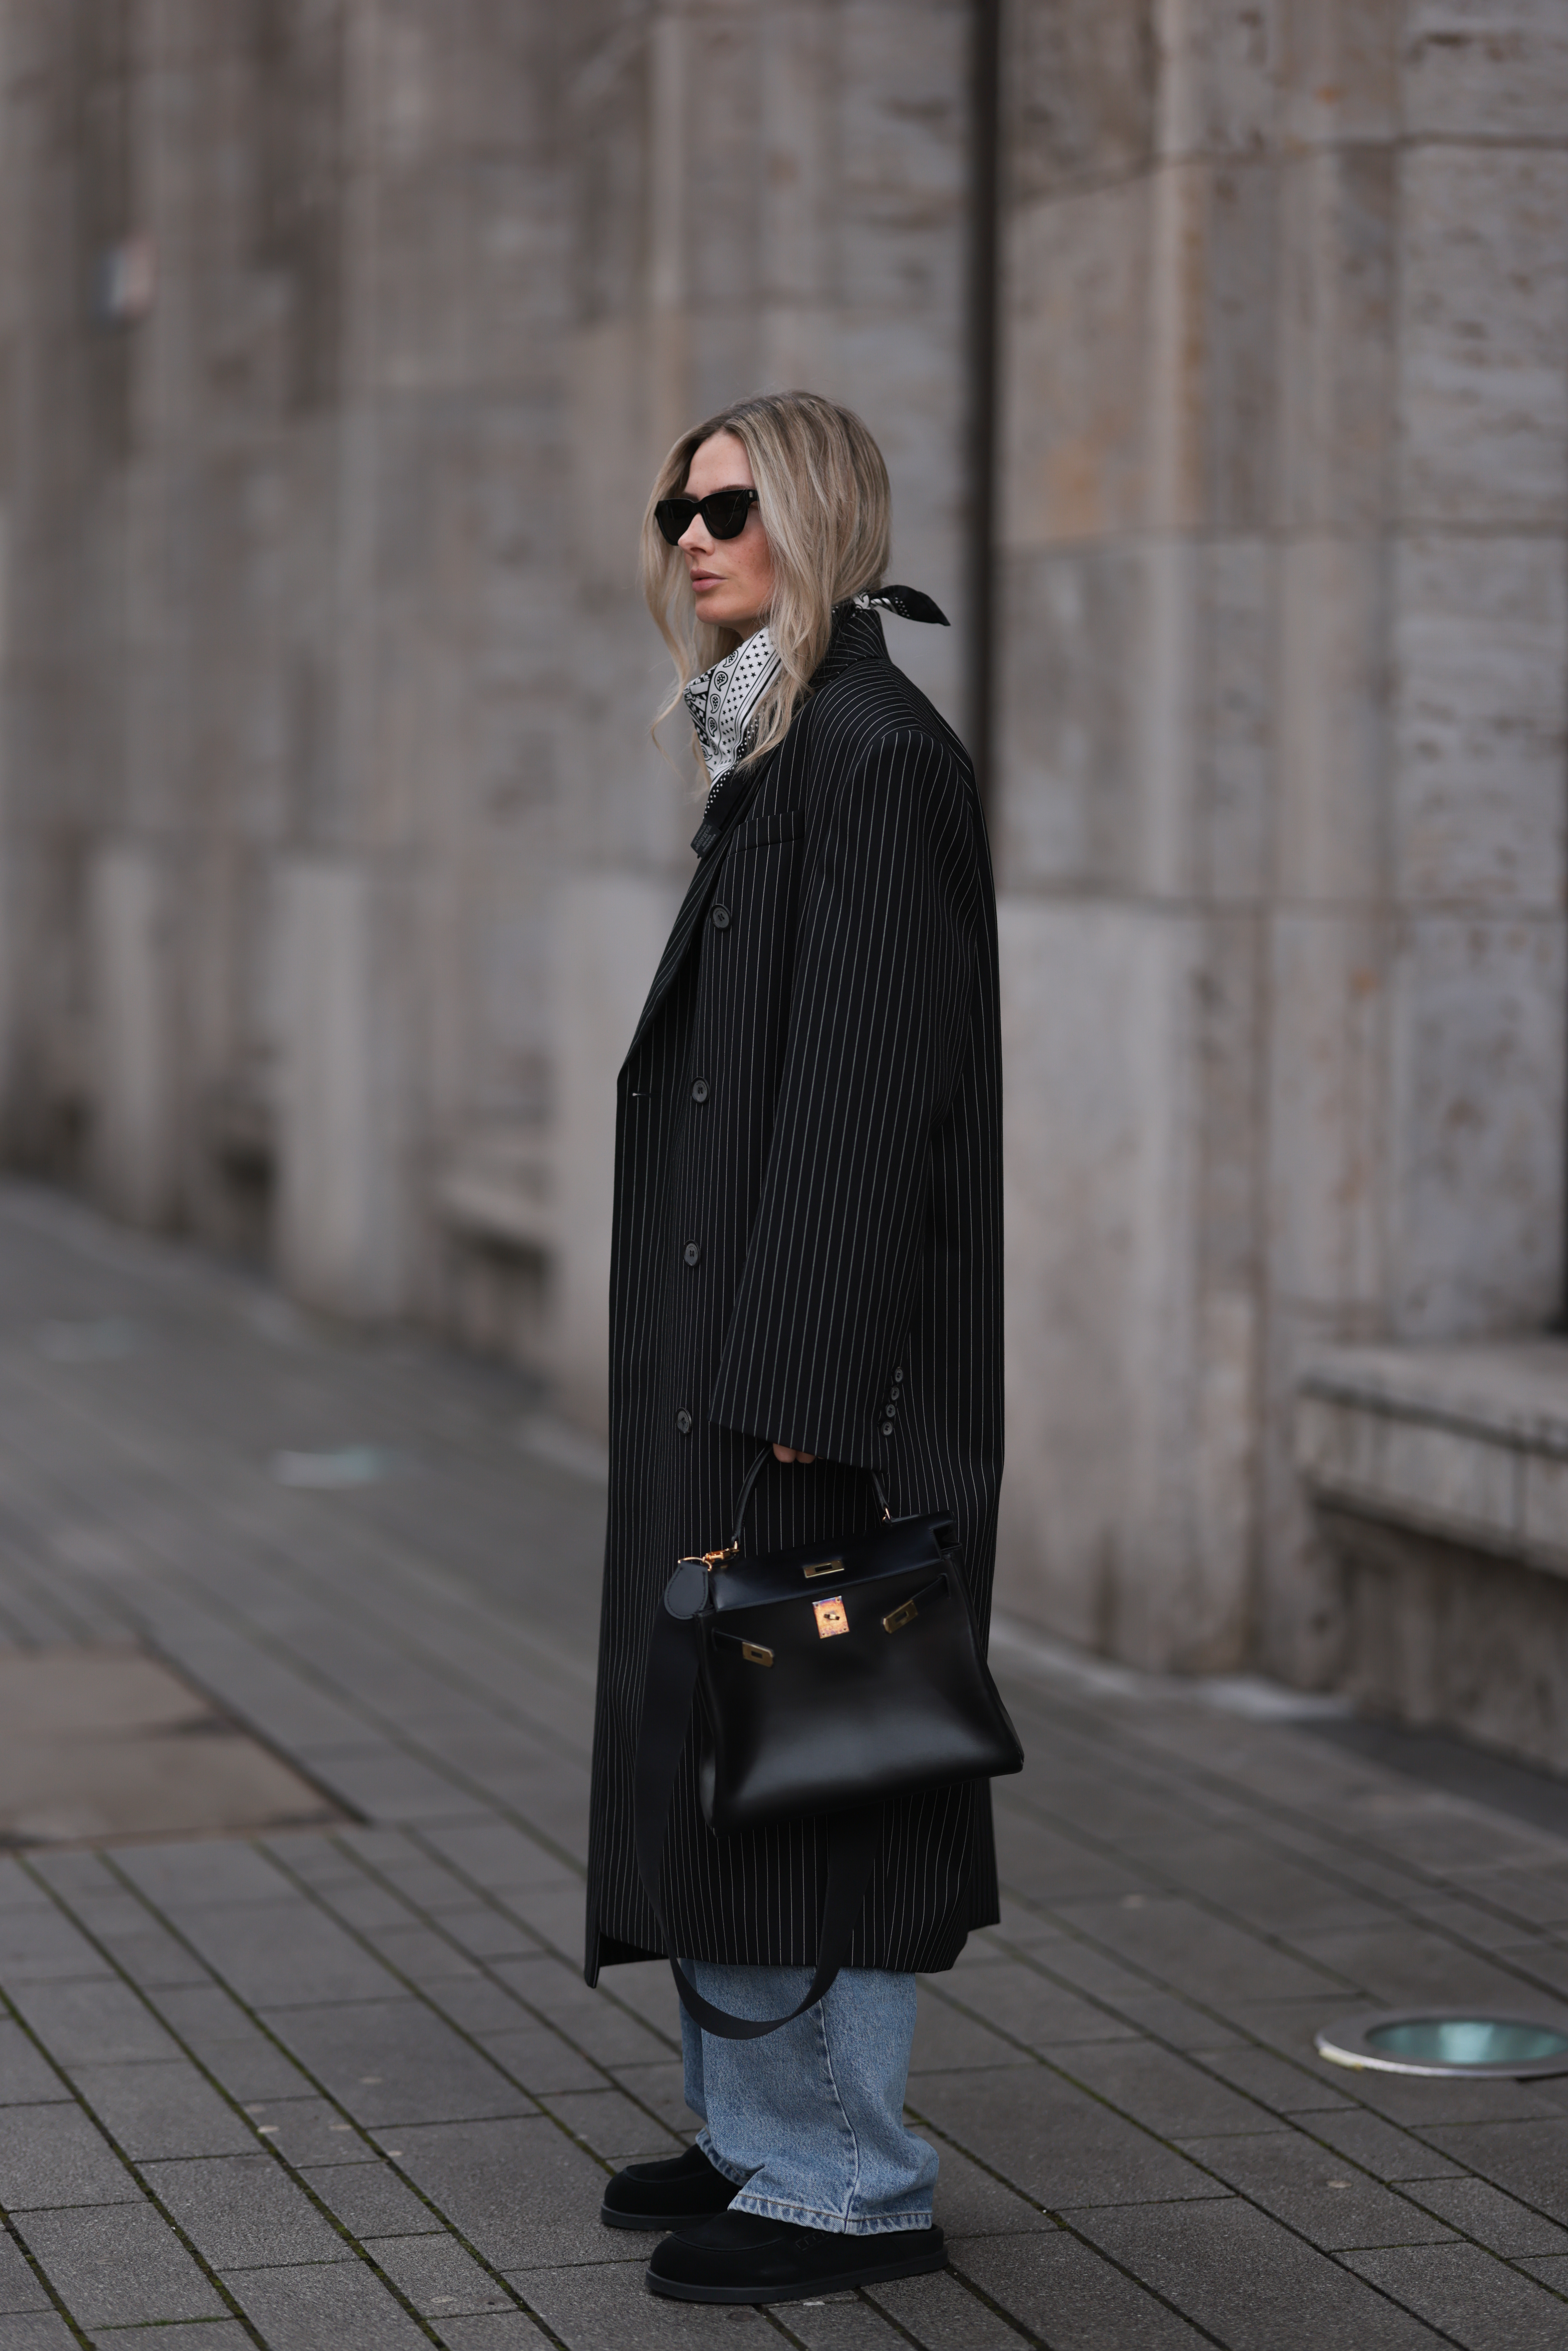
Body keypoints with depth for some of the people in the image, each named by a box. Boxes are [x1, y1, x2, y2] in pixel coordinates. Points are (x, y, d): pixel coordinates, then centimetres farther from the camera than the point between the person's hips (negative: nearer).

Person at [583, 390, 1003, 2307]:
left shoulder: (875, 752, -14)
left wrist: (796, 1372, -23)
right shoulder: (778, 748, 15)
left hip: (829, 1324, -10)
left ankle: (851, 2181, 4)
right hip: (733, 1330, 10)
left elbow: (870, 1074, -20)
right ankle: (763, 2124, 24)